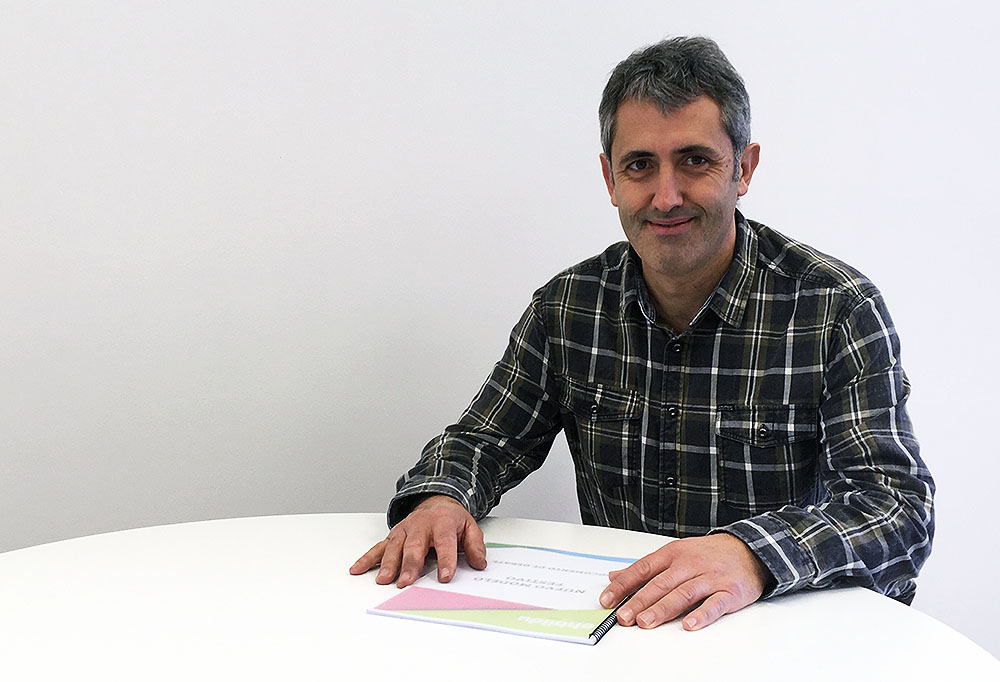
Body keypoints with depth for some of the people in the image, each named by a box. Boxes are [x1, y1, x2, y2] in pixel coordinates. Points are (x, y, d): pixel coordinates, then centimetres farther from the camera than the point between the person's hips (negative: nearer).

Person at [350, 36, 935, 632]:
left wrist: (755, 554, -39)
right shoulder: (567, 304, 2)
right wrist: (439, 497, -15)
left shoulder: (839, 310, -11)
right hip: (612, 623, 2)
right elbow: (486, 439, 9)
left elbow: (901, 507, -19)